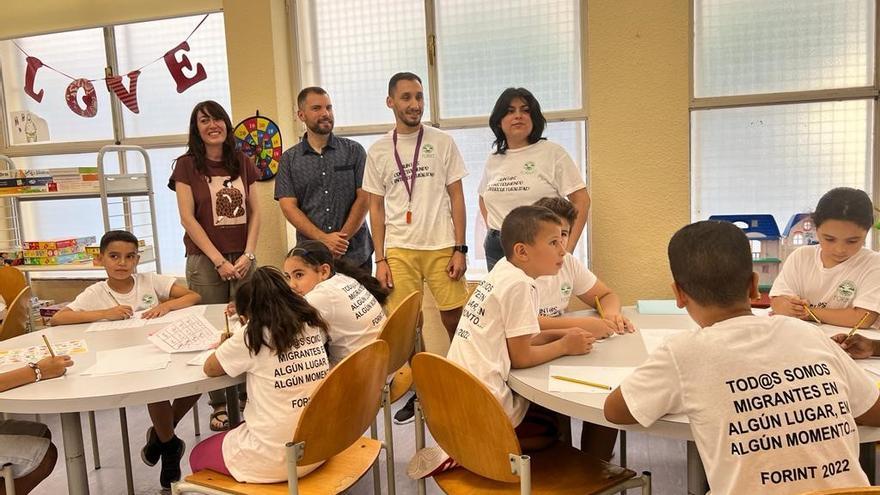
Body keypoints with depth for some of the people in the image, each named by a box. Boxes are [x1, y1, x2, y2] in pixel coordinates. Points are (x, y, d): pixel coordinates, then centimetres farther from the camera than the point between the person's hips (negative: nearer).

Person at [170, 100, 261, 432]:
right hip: (205, 260, -2)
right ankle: (219, 405, 14)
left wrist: (248, 255, -4)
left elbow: (255, 213, 8)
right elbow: (187, 218, -5)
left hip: (243, 259, 3)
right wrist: (219, 260, -10)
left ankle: (247, 397, 15)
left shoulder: (243, 163, 10)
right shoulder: (187, 165, 1)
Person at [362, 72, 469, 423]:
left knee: (454, 319, 2)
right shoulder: (378, 151, 7)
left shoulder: (442, 143, 4)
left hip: (441, 247, -1)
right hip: (399, 250, 1)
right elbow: (376, 207, 9)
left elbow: (456, 197, 4)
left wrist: (460, 248, -3)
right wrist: (380, 259, 2)